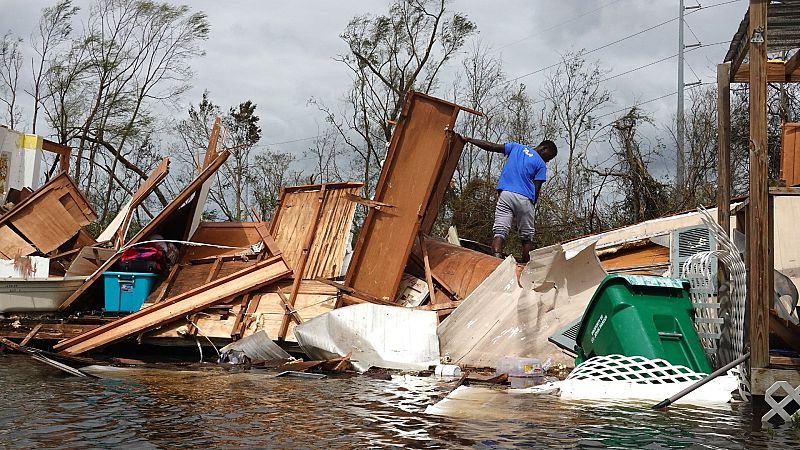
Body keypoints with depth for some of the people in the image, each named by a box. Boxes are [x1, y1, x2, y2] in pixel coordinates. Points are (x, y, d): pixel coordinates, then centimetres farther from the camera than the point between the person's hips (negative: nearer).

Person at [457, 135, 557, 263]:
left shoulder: (517, 147, 17)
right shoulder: (541, 164, 8)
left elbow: (492, 147, 11)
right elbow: (536, 189, 1)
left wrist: (467, 140, 17)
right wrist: (532, 207, 12)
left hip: (505, 194, 2)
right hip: (525, 199, -2)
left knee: (500, 231, -9)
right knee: (527, 236, 10)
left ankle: (496, 258, -30)